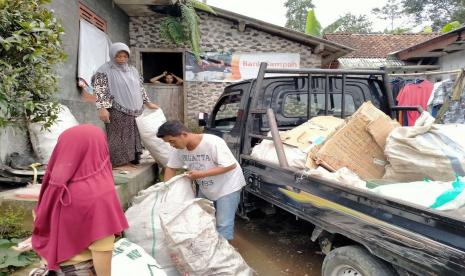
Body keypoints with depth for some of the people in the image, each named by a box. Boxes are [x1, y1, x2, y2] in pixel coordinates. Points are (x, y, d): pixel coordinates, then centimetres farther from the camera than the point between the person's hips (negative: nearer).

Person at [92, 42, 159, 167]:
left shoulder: (132, 70, 16)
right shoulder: (105, 70, -3)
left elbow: (140, 88, 24)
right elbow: (99, 90, -11)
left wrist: (148, 103, 22)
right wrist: (102, 108, -21)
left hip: (135, 111, 6)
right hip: (117, 112, -6)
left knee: (134, 137, 9)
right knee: (118, 139, -7)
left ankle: (133, 160, 18)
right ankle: (117, 165, -1)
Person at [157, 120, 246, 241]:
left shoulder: (213, 143, -31)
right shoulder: (180, 148, -12)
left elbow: (231, 165, -30)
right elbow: (171, 168, 1)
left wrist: (201, 174, -33)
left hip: (227, 187, -7)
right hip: (205, 189, 7)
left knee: (223, 225, -5)